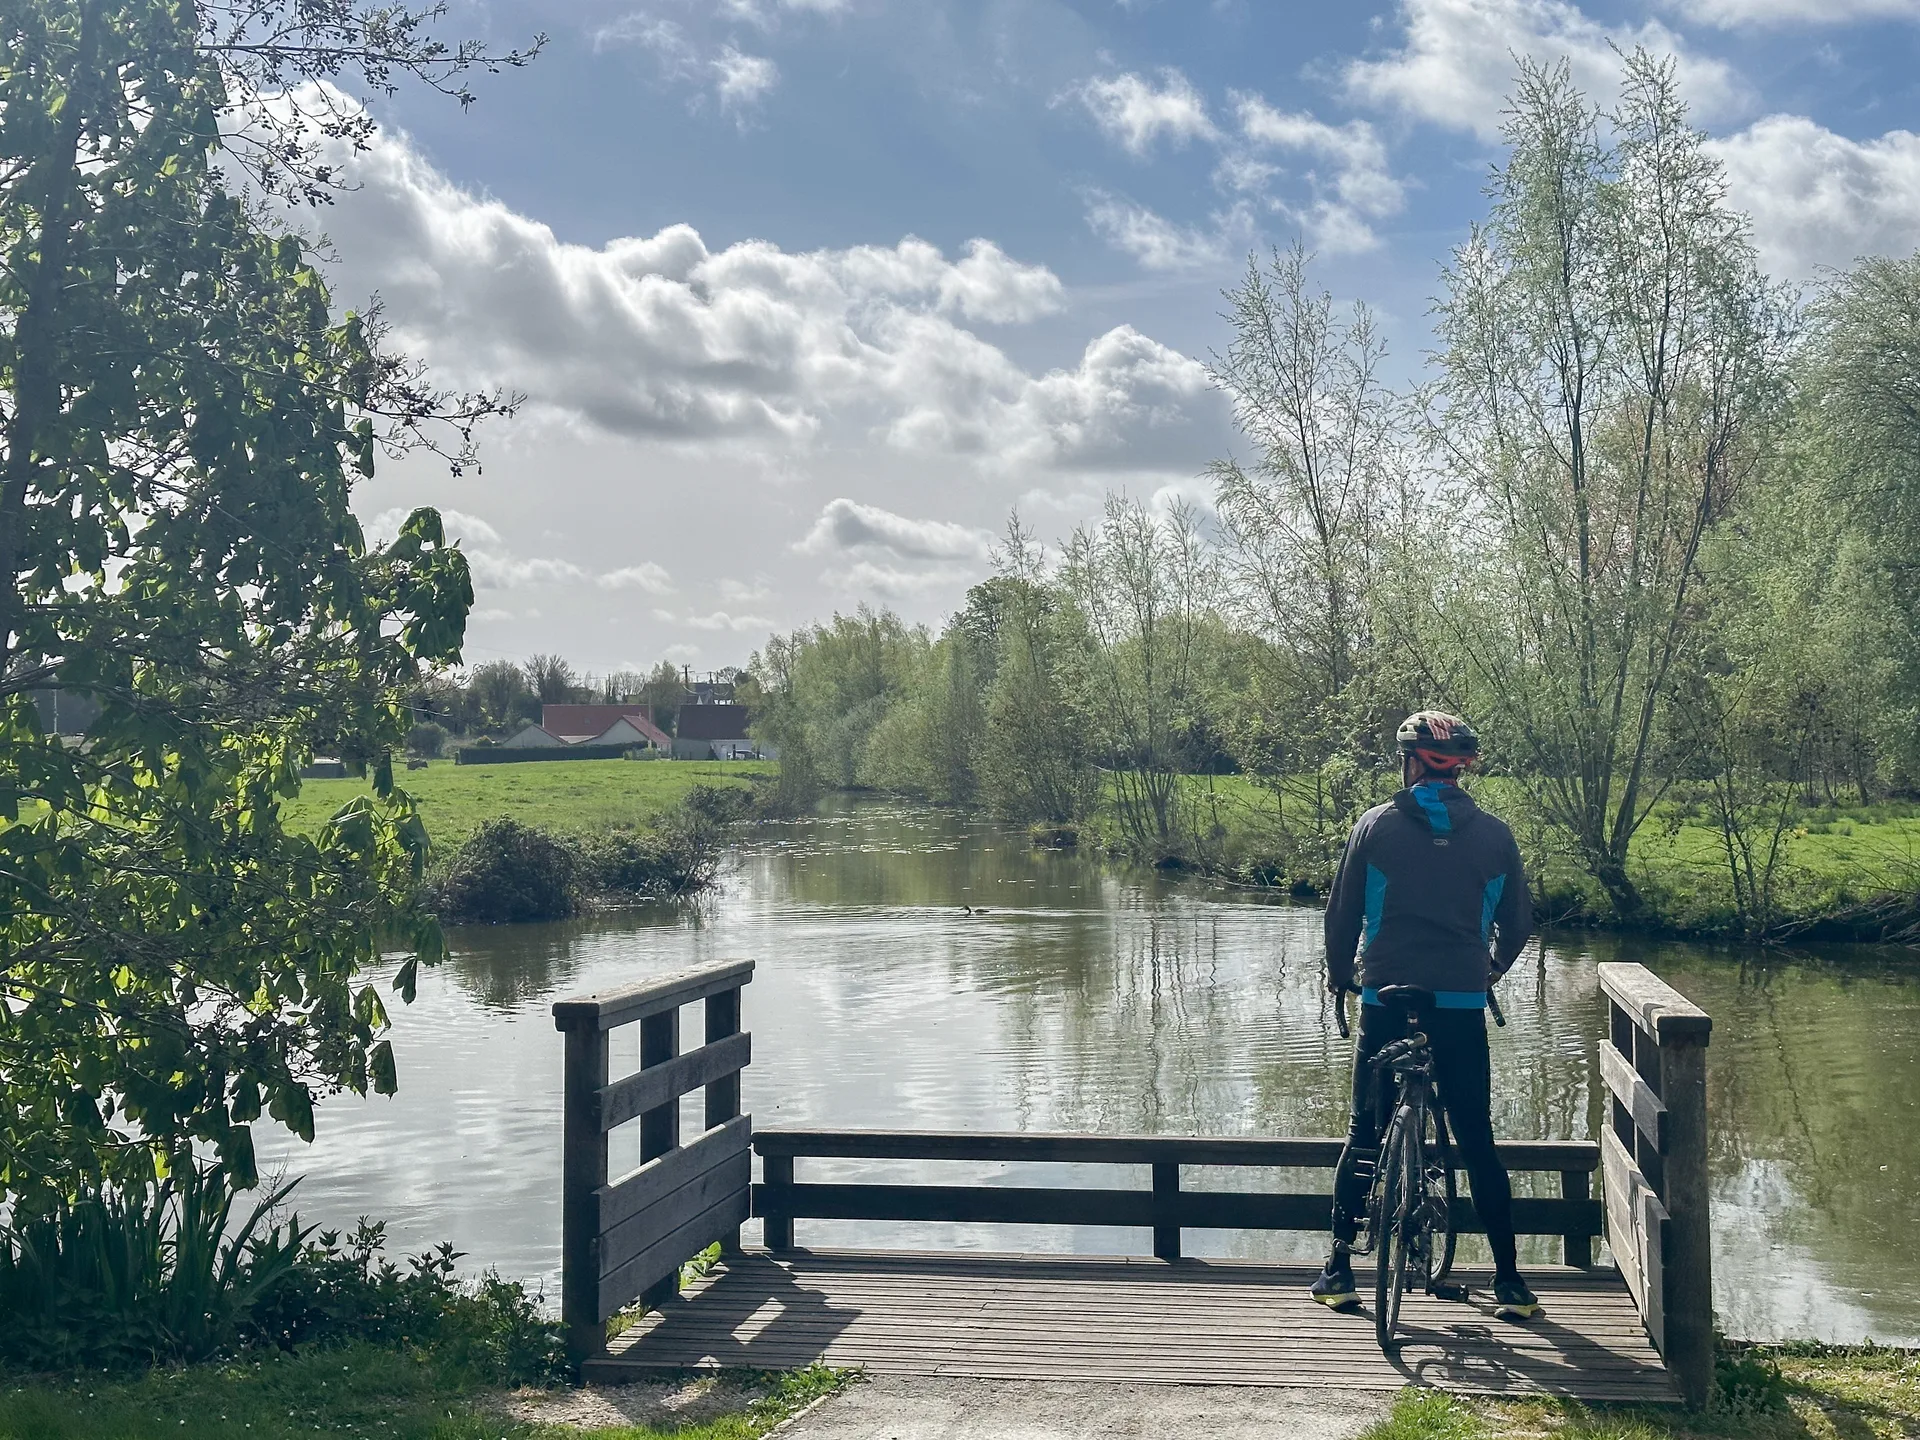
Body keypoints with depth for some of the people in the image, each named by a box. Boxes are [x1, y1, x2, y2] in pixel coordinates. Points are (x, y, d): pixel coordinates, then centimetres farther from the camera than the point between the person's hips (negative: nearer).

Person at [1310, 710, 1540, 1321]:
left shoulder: (1376, 826, -1)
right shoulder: (1494, 834, 2)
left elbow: (1342, 913, 2)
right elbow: (1518, 922, 10)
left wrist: (1339, 975, 19)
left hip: (1384, 1001, -1)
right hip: (1462, 1006, 1)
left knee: (1365, 1133, 11)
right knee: (1477, 1141, 9)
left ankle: (1338, 1270, 13)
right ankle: (1509, 1282, 10)